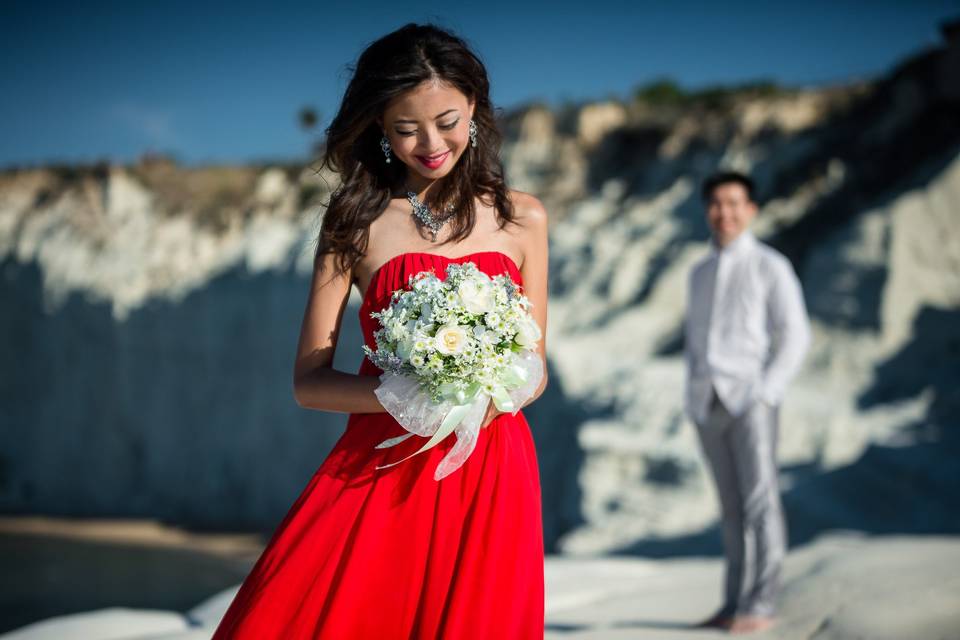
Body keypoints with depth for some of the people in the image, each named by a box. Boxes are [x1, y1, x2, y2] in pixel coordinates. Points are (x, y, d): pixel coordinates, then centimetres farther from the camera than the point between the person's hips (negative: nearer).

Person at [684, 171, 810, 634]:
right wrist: (693, 396, 10)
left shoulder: (770, 266, 2)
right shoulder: (700, 273, 19)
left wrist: (766, 392, -13)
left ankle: (761, 606, -5)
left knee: (759, 501, -7)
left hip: (751, 399, -5)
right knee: (731, 508, 5)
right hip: (708, 404, 5)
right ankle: (734, 603, 7)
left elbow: (795, 336, -3)